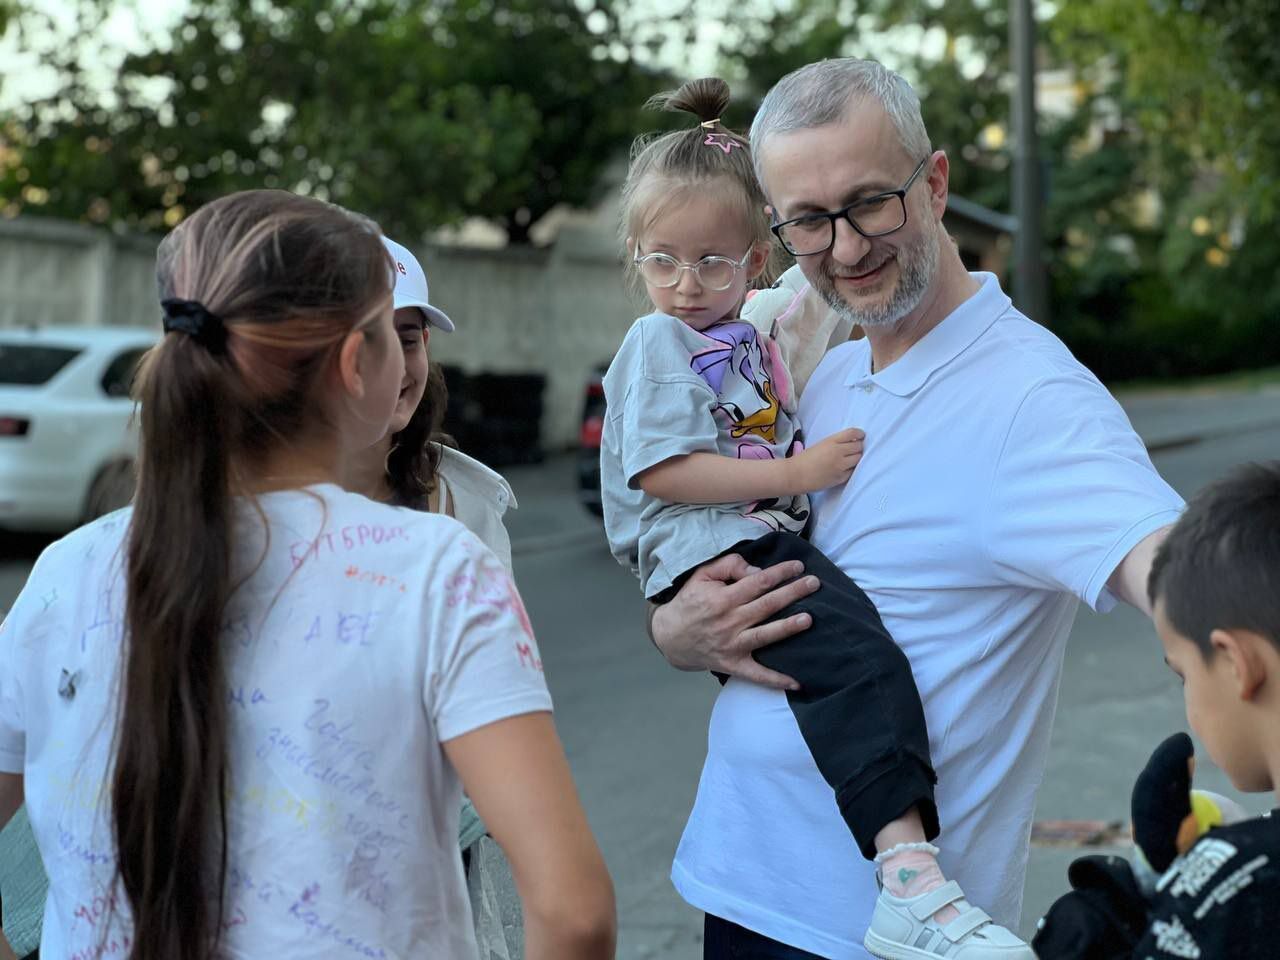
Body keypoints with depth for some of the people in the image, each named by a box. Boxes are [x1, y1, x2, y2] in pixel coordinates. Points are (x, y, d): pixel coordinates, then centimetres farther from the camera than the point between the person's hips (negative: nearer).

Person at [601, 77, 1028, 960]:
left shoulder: (751, 342, 22)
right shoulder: (658, 343, -3)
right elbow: (663, 473, -15)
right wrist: (796, 472, -15)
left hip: (776, 540, 10)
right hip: (711, 556, -10)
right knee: (862, 661, -29)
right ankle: (909, 880, -40)